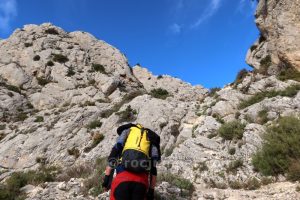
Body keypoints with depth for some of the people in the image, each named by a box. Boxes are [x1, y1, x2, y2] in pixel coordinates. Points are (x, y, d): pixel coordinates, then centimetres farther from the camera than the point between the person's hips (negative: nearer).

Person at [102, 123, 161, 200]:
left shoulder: (127, 131, 24)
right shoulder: (151, 138, 24)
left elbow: (112, 157, 12)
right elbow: (153, 169, 15)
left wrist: (107, 178, 10)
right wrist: (151, 191, 17)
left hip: (123, 177, -1)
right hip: (142, 180, 2)